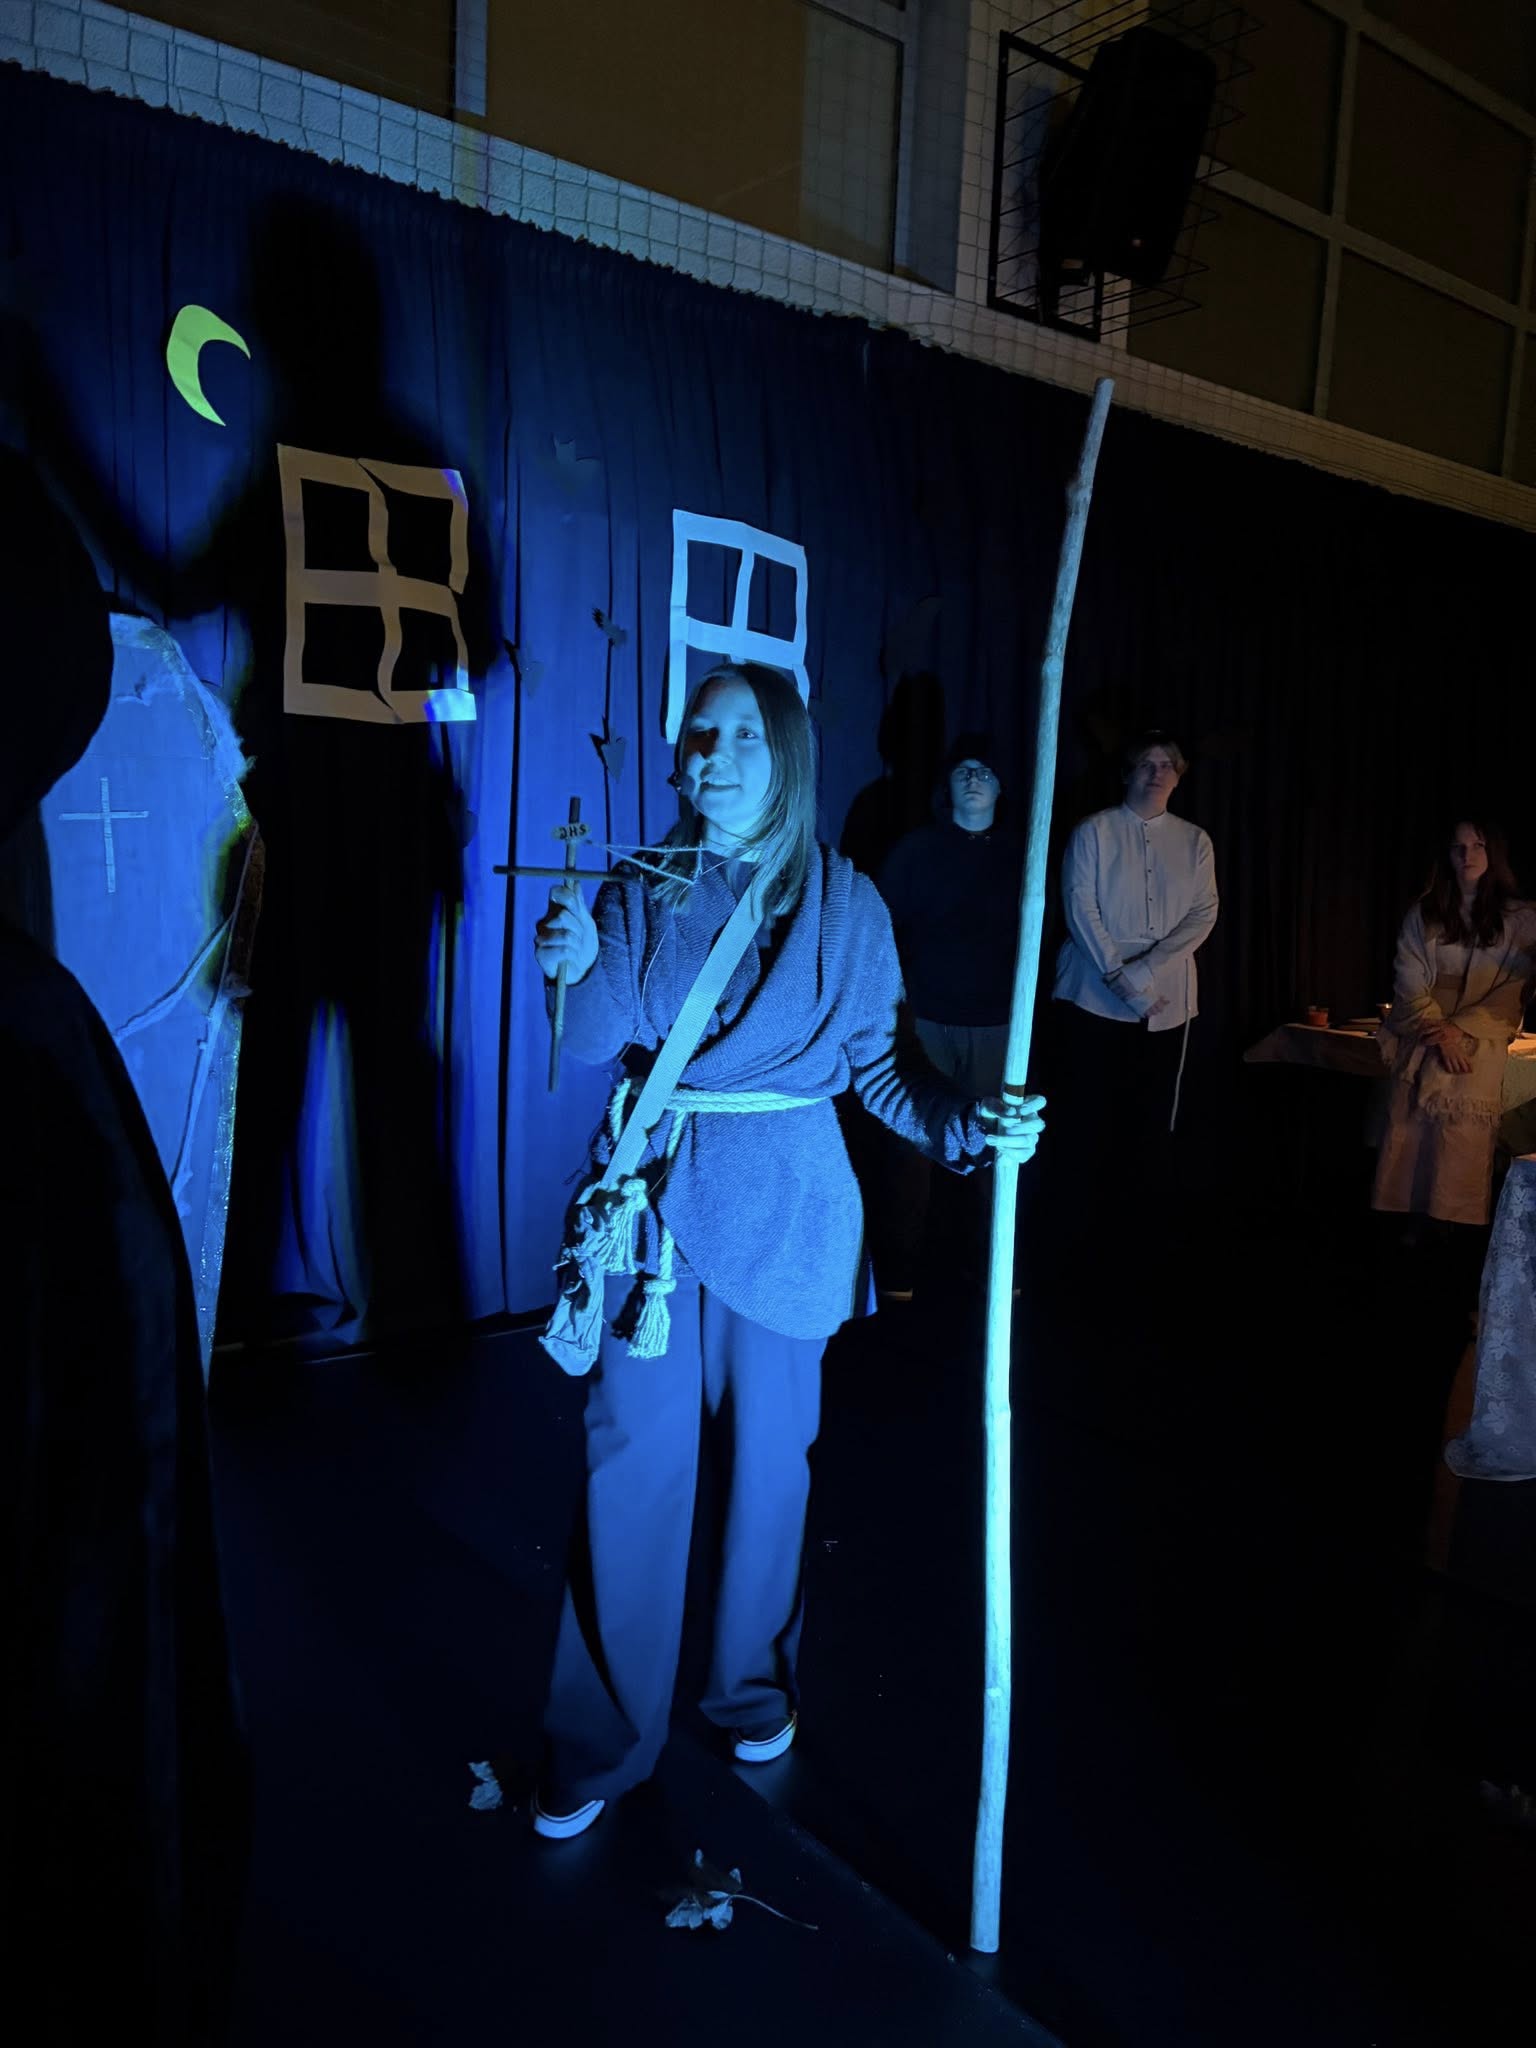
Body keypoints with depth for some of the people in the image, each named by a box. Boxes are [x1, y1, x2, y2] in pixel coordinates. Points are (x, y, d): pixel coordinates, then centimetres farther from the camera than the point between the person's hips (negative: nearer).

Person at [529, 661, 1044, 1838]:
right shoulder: (645, 886, 2)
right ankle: (600, 1745, 20)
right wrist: (577, 967, -30)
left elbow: (878, 1066, 1)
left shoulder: (843, 903, -1)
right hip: (653, 1199, 1)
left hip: (782, 1208, 0)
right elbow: (595, 1037, -9)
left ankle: (755, 1693, 36)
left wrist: (969, 1125, -16)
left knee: (769, 1458, 12)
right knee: (633, 1463, 3)